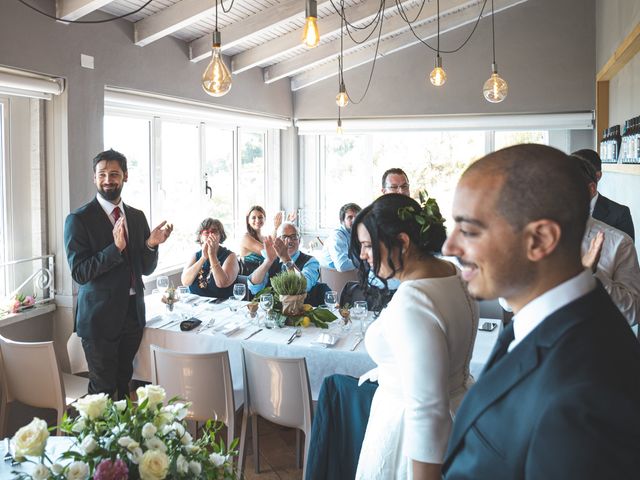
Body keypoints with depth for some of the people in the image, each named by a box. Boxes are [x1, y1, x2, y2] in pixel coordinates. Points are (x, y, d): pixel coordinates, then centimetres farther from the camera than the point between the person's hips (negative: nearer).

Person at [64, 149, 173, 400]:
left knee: (124, 383, 17)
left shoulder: (138, 217, 7)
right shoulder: (78, 219, -9)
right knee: (103, 390, 5)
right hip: (100, 317, -5)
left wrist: (151, 244, -12)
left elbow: (146, 269, 9)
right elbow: (79, 273, -15)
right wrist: (115, 247, -27)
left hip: (133, 313, 5)